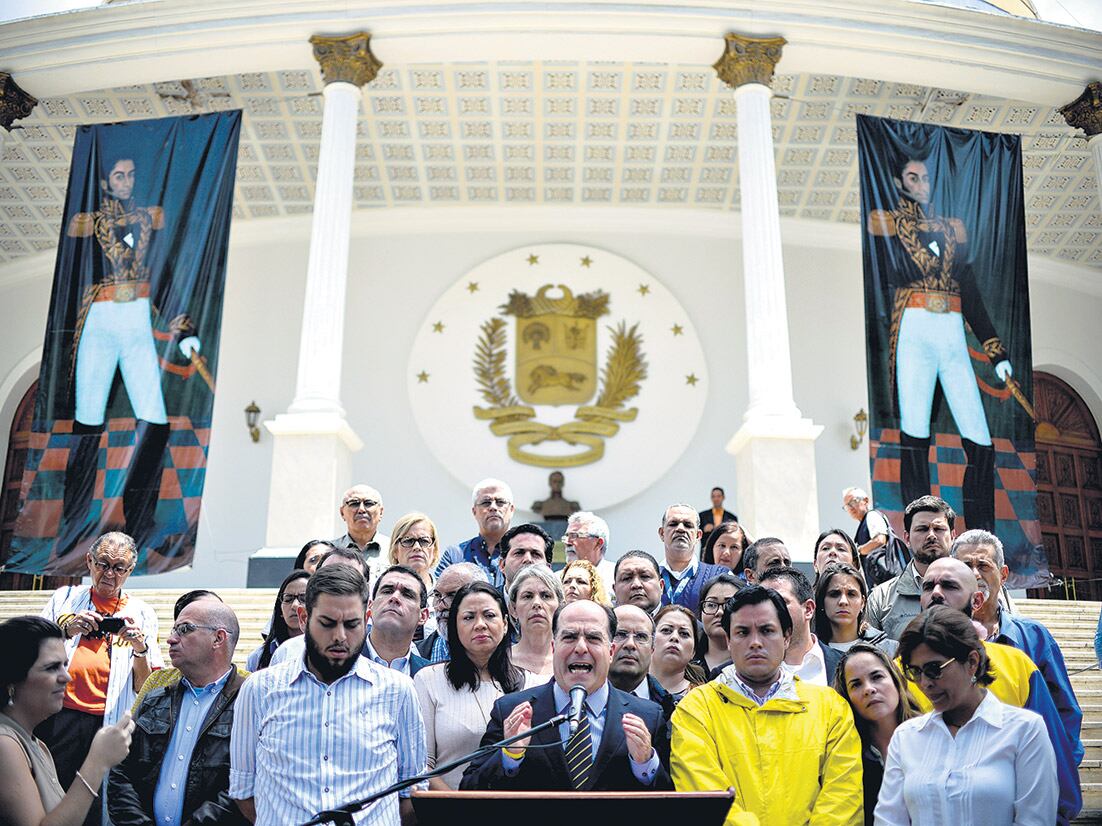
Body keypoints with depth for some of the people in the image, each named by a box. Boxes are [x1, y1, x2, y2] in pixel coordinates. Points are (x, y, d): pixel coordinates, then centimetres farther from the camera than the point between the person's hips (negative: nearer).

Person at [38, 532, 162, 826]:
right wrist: (66, 631, -10)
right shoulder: (65, 598, 12)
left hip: (108, 725, 0)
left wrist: (140, 649, -14)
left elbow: (146, 690, 5)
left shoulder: (141, 613, 9)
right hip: (56, 717, 1)